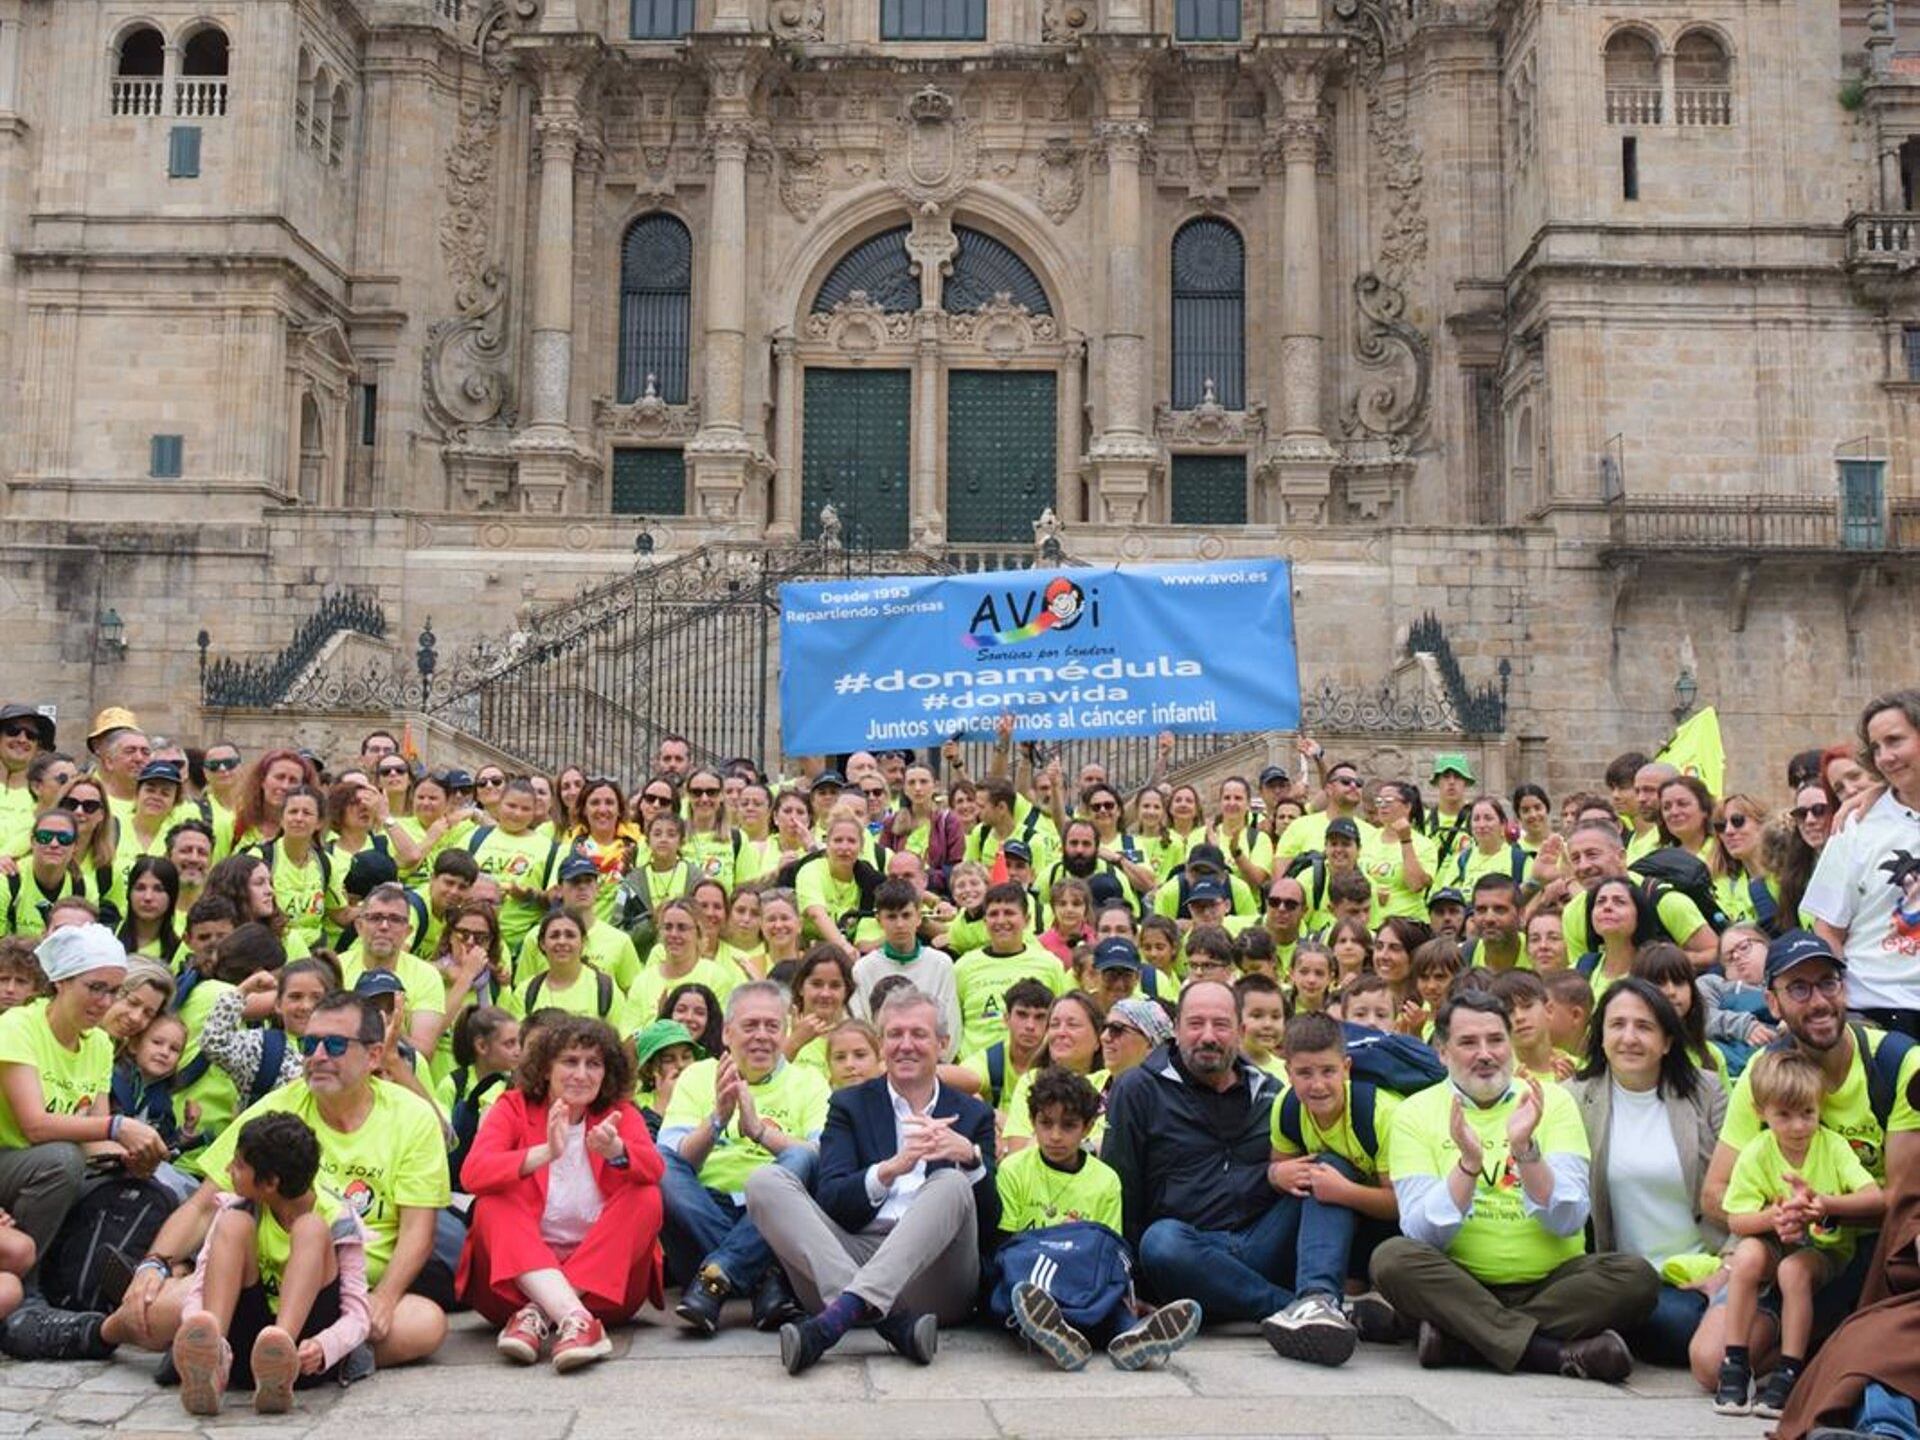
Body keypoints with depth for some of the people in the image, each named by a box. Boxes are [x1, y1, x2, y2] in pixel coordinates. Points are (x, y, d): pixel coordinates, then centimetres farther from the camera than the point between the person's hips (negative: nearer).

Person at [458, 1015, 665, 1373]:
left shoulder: (619, 1113, 5)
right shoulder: (513, 1107, 1)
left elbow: (654, 1168, -16)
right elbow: (472, 1172, -18)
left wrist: (615, 1150, -39)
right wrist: (545, 1153, -35)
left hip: (607, 1272, 1)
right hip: (518, 1268, -1)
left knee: (645, 1199, -20)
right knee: (493, 1206, -25)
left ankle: (537, 1315, -29)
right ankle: (575, 1319, -44)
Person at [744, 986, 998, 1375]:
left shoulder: (972, 1115, 19)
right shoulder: (850, 1106, 18)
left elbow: (990, 1223, 8)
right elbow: (830, 1201, 1)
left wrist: (970, 1157, -11)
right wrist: (892, 1168, -17)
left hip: (930, 1270, -1)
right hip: (846, 1260, 1)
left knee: (952, 1183, -28)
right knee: (766, 1182, -18)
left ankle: (836, 1317, -44)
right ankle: (892, 1322, -36)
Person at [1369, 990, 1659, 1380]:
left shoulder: (1552, 1102, 5)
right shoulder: (1416, 1114, 2)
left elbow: (1567, 1222, -6)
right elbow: (1423, 1235, -9)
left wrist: (1524, 1150, -20)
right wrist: (1468, 1163, -22)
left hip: (1551, 1284, 2)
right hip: (1460, 1286, -1)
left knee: (1637, 1276, -24)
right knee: (1392, 1258, -29)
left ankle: (1459, 1337, -26)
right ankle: (1556, 1352, -31)